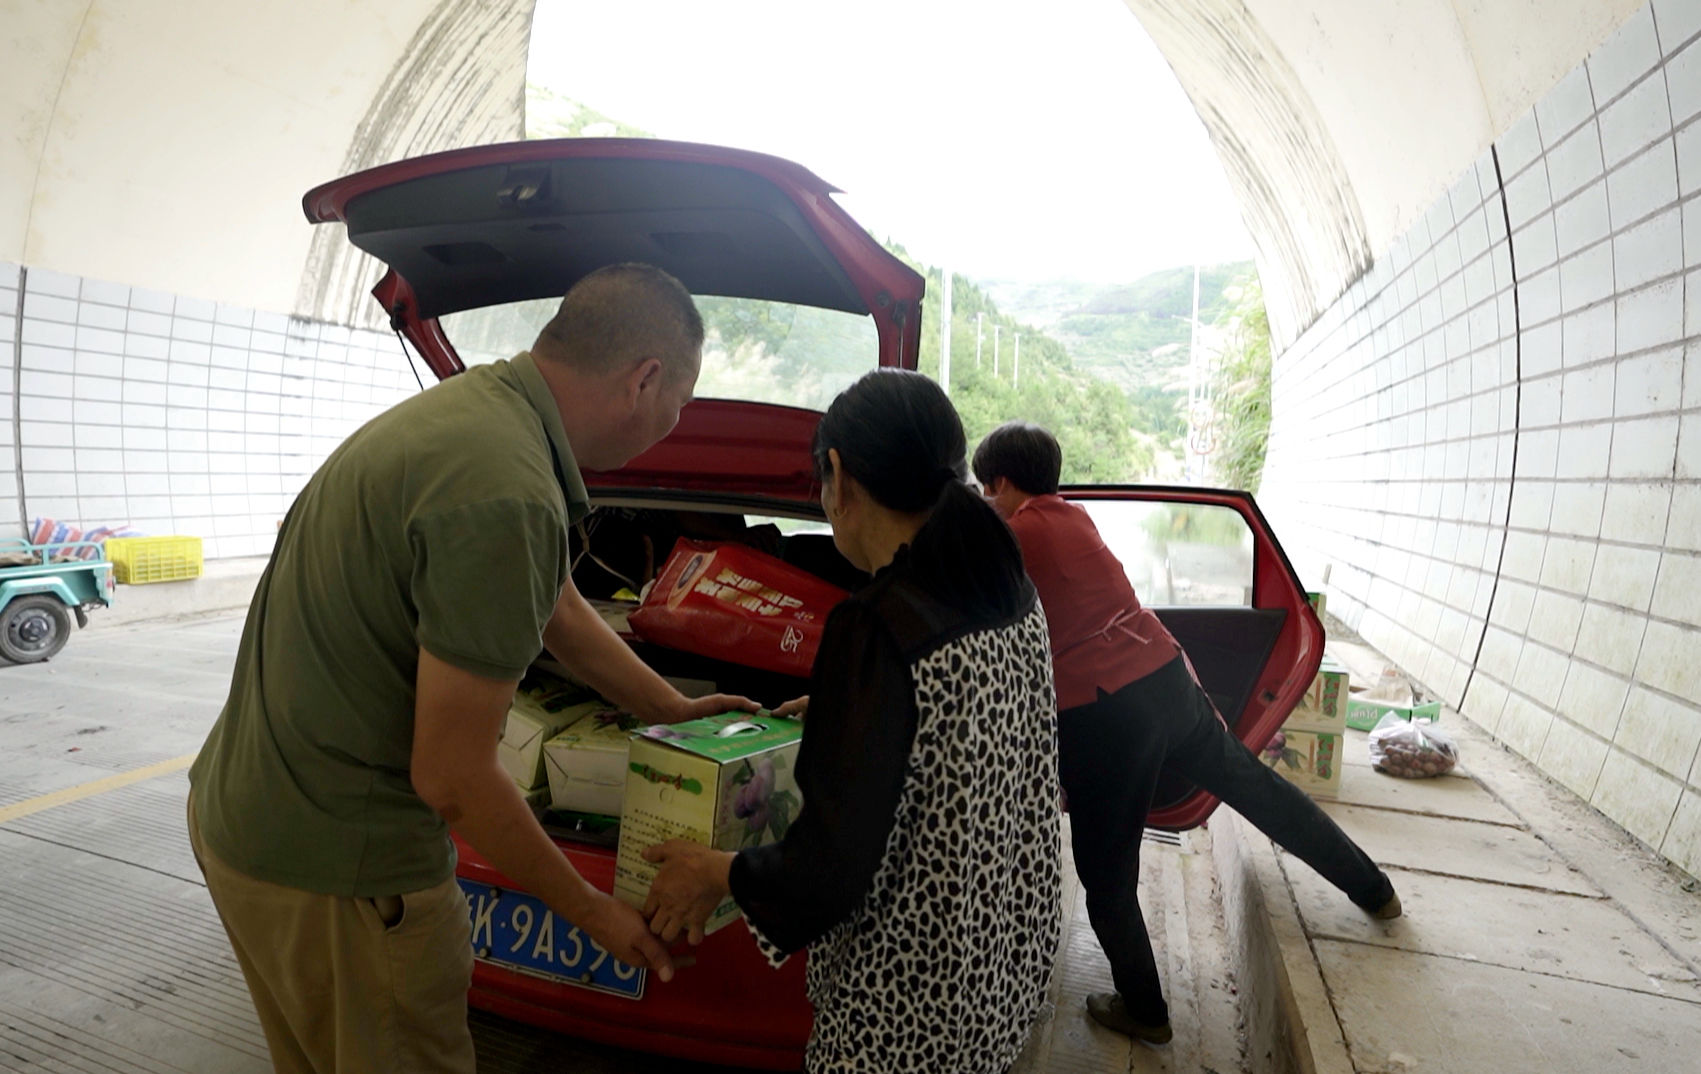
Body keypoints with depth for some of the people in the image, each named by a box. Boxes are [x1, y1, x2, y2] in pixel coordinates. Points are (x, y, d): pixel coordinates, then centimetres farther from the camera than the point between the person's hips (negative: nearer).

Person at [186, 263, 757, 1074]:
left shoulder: (471, 403, 1)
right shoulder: (506, 496, -30)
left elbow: (562, 617, 14)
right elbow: (452, 777, -24)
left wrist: (675, 711, 25)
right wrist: (590, 909, -8)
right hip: (335, 865, -9)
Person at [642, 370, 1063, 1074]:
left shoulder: (875, 629, -28)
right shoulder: (1014, 598, -4)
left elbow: (828, 875, -26)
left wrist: (712, 873, -8)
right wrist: (834, 710, 21)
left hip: (912, 997, -7)